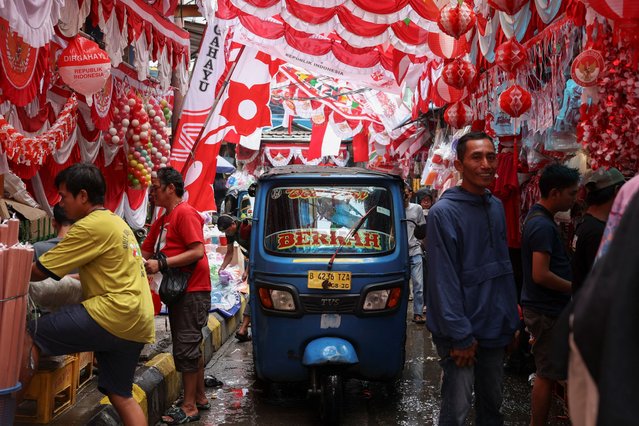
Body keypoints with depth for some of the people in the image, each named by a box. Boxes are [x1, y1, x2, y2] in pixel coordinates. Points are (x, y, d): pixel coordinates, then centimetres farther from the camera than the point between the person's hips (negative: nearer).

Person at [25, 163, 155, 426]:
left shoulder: (92, 226, -9)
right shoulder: (116, 223, 20)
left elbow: (39, 271, -6)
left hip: (115, 314, -10)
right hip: (137, 323, 10)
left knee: (29, 337, -7)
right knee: (120, 395, 16)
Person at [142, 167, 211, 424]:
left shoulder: (185, 213, -14)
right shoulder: (162, 220, 15)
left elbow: (198, 252, -22)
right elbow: (145, 253, 15)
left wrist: (161, 264, -23)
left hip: (192, 291, -9)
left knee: (185, 347, -6)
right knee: (190, 346, 15)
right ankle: (199, 398, 25)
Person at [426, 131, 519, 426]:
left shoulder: (496, 207, 8)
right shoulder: (444, 212, -15)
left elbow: (503, 266, 13)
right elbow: (444, 280, -17)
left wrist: (511, 321, 11)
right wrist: (461, 335, -18)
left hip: (494, 327, 7)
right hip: (461, 330, -7)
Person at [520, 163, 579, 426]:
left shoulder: (537, 218, 11)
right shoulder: (543, 225, -21)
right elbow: (541, 275, -26)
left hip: (543, 307, 10)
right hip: (547, 311, -10)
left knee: (547, 372, 18)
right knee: (548, 375, -1)